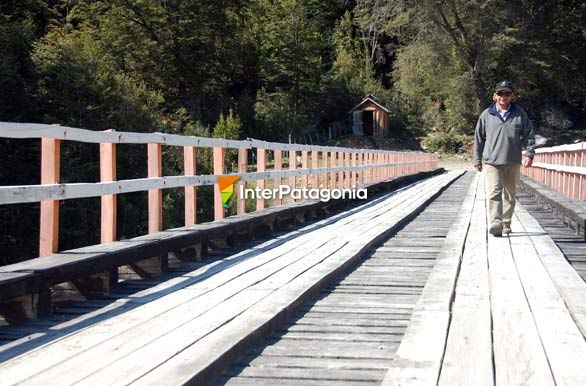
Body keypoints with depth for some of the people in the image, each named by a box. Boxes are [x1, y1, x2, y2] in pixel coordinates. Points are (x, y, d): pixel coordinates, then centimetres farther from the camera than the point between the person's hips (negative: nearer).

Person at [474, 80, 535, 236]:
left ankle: (506, 224, 23)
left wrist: (529, 153, -5)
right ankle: (495, 224, -24)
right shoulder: (486, 115, 4)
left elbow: (529, 134, 7)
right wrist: (477, 160, 12)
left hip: (513, 162, 2)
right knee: (494, 192, -16)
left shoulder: (520, 114, 4)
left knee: (510, 195, 11)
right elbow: (479, 138, 10)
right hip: (492, 161, -2)